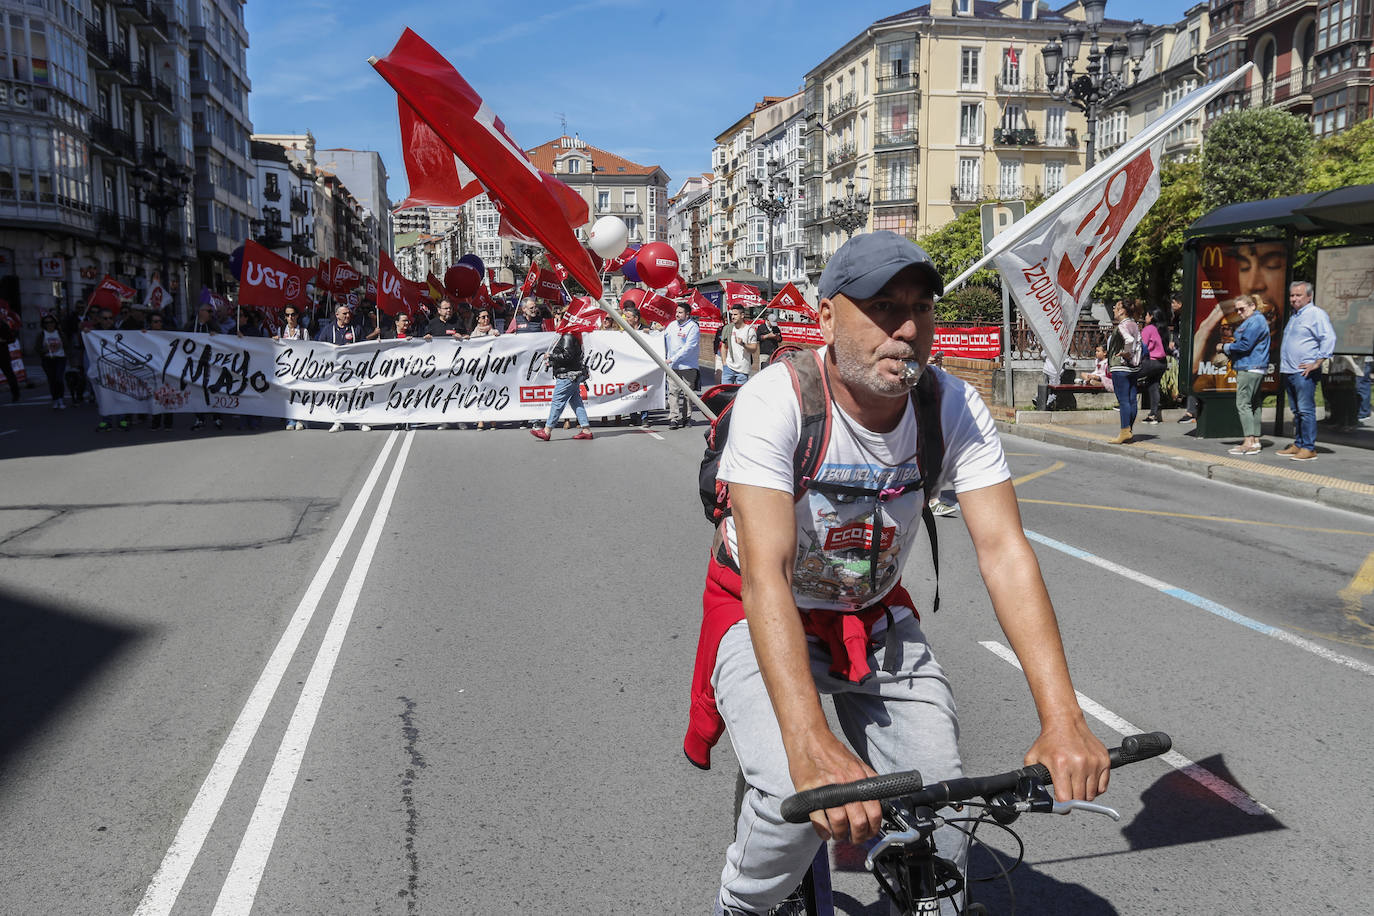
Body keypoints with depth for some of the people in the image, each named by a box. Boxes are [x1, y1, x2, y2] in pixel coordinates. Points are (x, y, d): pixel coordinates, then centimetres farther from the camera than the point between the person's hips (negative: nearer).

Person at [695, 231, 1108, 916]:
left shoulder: (955, 408, -16)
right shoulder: (776, 402, -28)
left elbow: (1004, 549, -22)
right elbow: (767, 573, -36)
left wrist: (1062, 720, -33)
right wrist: (811, 745, -48)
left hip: (875, 616, 4)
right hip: (764, 618, -3)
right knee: (798, 800, -25)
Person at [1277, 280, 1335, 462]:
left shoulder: (1317, 314, -6)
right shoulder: (1293, 316, 21)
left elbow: (1329, 338, -16)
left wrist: (1317, 363, -18)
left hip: (1304, 373, -9)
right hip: (1288, 372, 9)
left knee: (1306, 410, -9)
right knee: (1296, 411, 12)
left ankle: (1309, 448, -7)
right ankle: (1298, 445, 18)